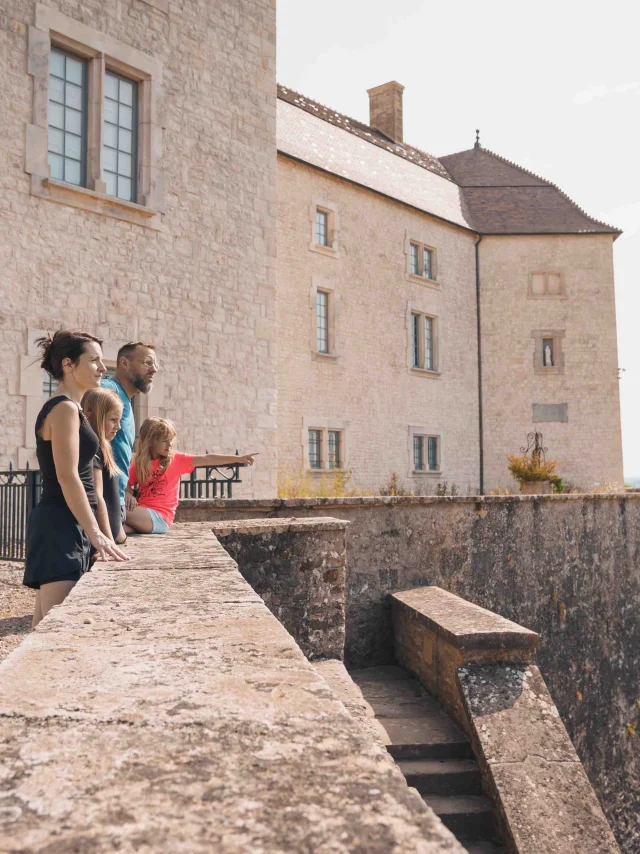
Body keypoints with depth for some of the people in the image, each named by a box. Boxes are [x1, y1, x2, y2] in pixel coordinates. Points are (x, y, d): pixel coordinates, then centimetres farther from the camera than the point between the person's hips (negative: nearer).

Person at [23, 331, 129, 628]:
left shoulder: (64, 408, 18)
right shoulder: (64, 408, -12)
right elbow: (67, 477, -20)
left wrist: (92, 531, 22)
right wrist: (95, 533, -20)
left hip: (63, 526, 10)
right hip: (60, 526, -10)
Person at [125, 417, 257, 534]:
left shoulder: (176, 460, 1)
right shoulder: (139, 463, 10)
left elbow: (207, 459, -6)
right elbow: (126, 484, 13)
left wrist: (239, 458, -12)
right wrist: (129, 495, -12)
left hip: (160, 517, -3)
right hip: (142, 513, 4)